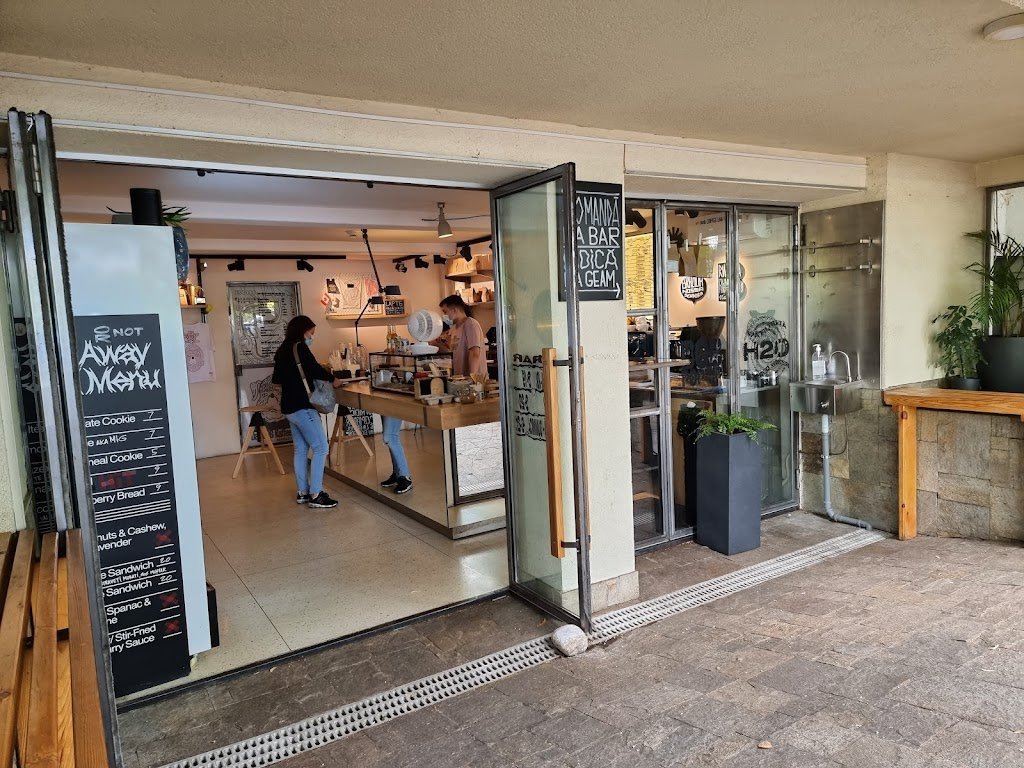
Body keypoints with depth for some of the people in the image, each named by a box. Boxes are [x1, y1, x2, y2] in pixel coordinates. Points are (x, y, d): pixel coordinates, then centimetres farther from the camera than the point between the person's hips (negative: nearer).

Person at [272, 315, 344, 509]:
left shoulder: (282, 350, 15)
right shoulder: (299, 348, -13)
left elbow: (277, 380, 21)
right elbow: (315, 369, -23)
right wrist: (333, 379, -8)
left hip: (289, 407, 10)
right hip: (302, 407, -10)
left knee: (301, 450, 13)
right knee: (320, 448, -6)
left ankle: (302, 492, 18)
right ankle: (315, 495, -5)